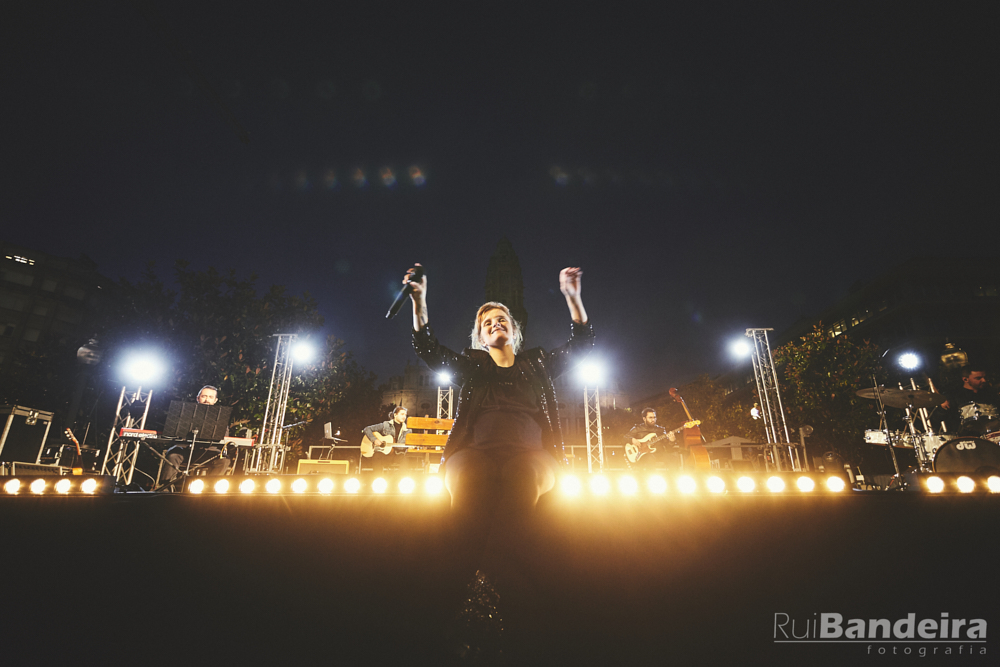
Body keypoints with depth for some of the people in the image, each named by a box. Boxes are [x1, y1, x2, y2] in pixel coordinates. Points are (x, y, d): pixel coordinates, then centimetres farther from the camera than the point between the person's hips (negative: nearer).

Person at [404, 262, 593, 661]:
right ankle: (507, 587, -39)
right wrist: (419, 301, 3)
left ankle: (484, 589, -44)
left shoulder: (538, 363, 26)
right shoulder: (470, 366, 26)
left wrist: (572, 295, 7)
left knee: (521, 475, -38)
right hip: (476, 451, 0)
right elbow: (428, 350, 15)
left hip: (531, 453, 0)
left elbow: (582, 343, 19)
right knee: (469, 477, -37)